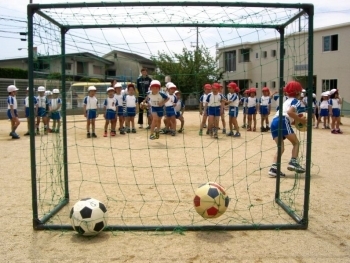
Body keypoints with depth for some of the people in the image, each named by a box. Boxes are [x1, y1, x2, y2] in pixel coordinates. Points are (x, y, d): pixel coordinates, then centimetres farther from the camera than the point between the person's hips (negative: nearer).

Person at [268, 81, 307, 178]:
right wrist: (300, 120, -3)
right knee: (296, 142, 8)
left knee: (281, 148, 6)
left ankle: (274, 168, -9)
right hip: (282, 121, -7)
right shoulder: (296, 101, 9)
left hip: (274, 122, 7)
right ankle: (293, 162, -7)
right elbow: (290, 112, -11)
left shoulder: (287, 101, 34)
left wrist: (297, 118, 25)